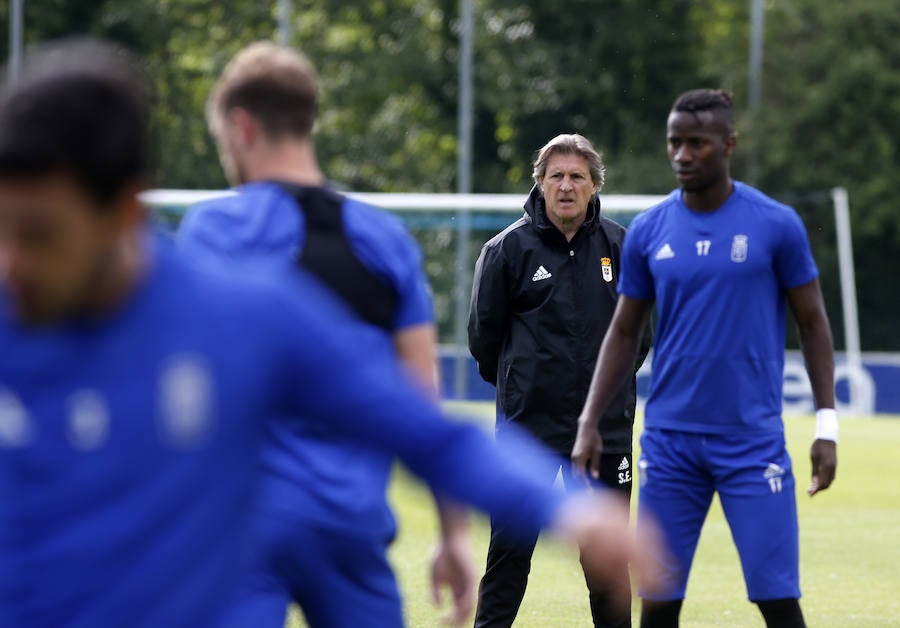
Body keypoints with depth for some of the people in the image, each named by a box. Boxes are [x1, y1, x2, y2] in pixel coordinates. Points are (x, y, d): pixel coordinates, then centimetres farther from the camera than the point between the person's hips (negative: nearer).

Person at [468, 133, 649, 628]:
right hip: (529, 423, -2)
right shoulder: (508, 248, -4)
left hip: (607, 425, 2)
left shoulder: (621, 247, 3)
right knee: (510, 548, -2)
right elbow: (483, 332, 5)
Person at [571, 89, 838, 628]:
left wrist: (827, 426, -3)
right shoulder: (648, 231, 5)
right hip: (670, 440, 3)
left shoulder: (776, 225, -3)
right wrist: (589, 424, 4)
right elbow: (624, 333, 12)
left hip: (754, 440, -3)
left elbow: (813, 323, 3)